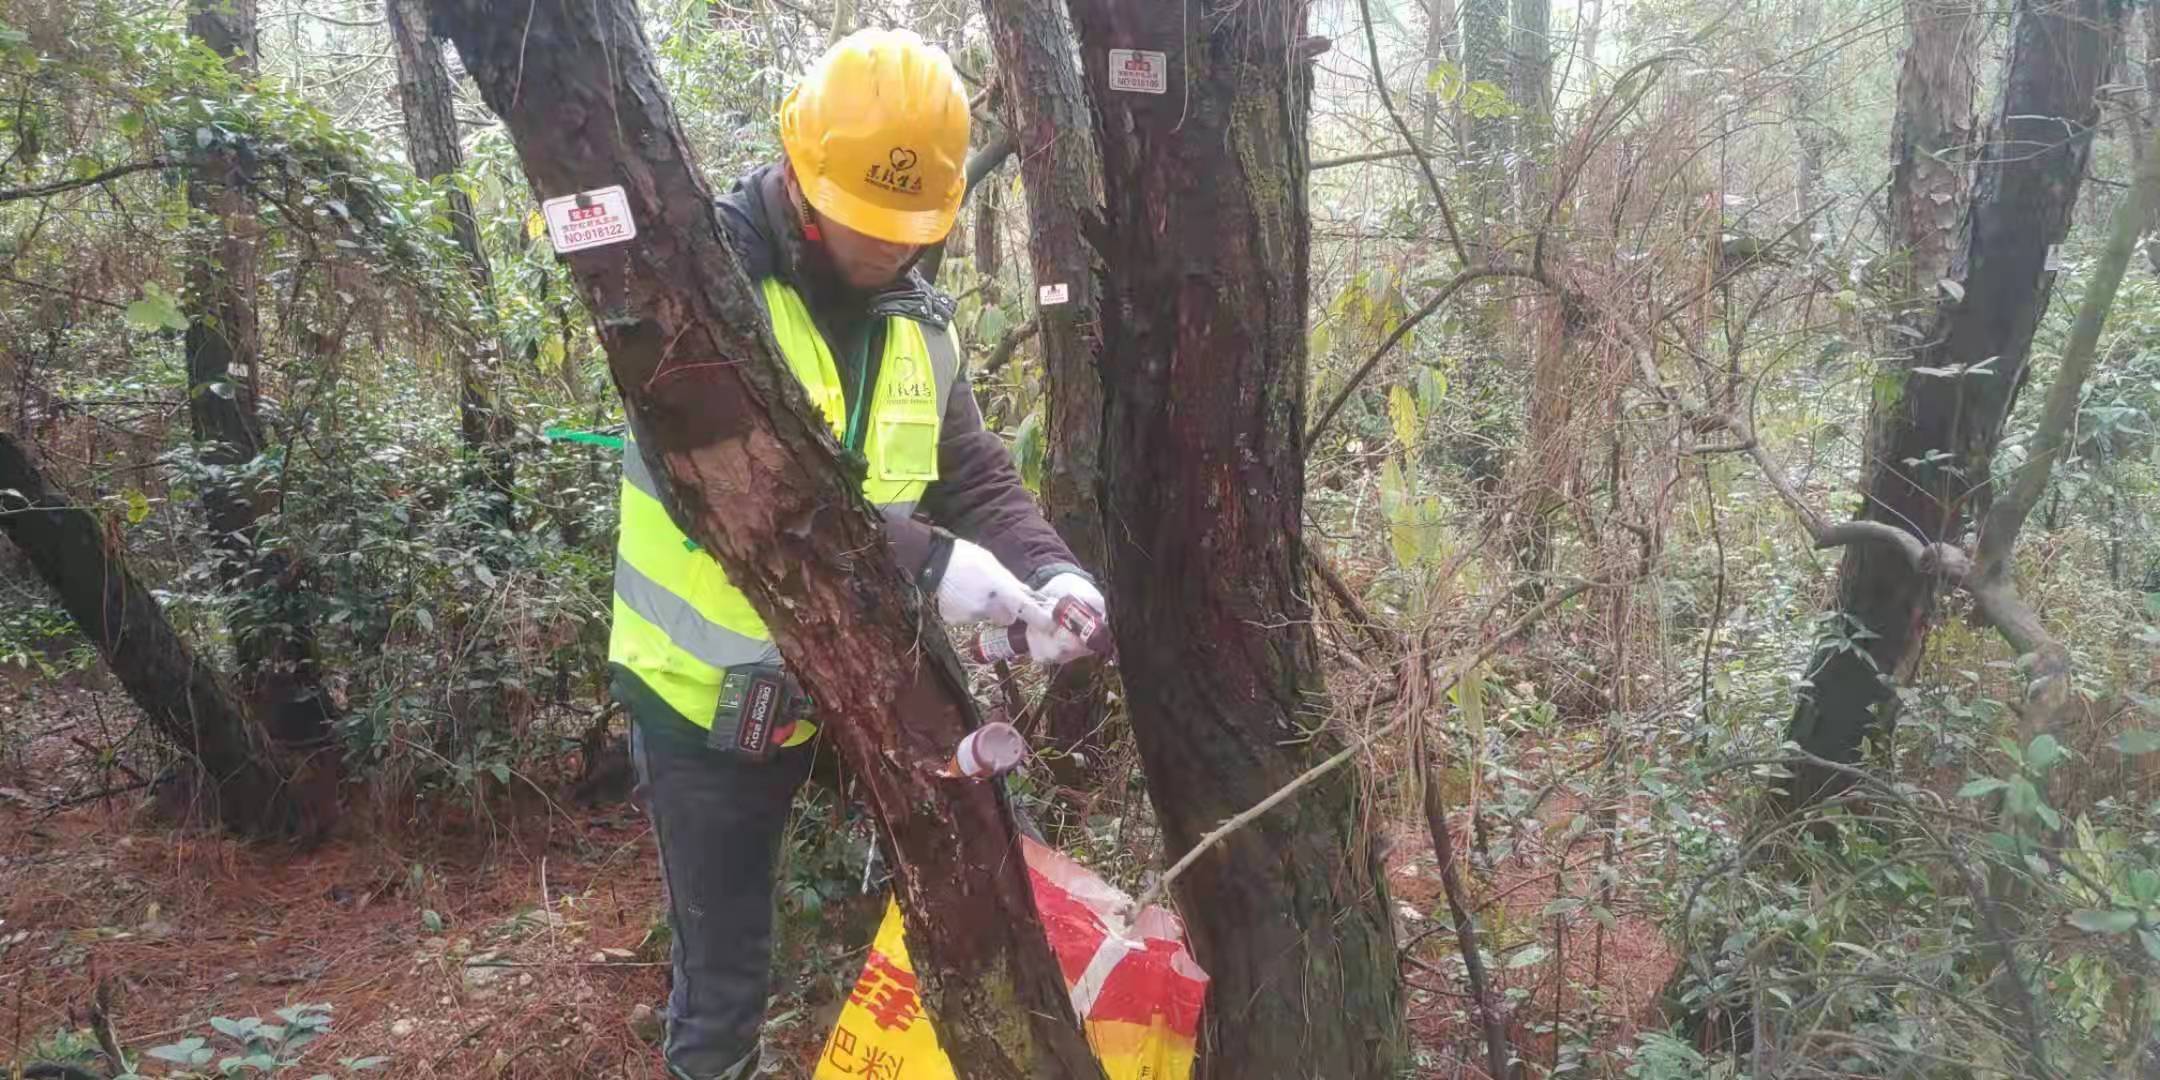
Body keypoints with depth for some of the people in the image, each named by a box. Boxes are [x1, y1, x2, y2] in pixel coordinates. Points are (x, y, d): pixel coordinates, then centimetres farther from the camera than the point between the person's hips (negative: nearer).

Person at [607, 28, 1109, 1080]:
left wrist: (1050, 570, -19)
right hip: (709, 693, -5)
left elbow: (977, 476, 2)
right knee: (724, 966, 10)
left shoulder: (919, 321, 3)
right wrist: (925, 557, -38)